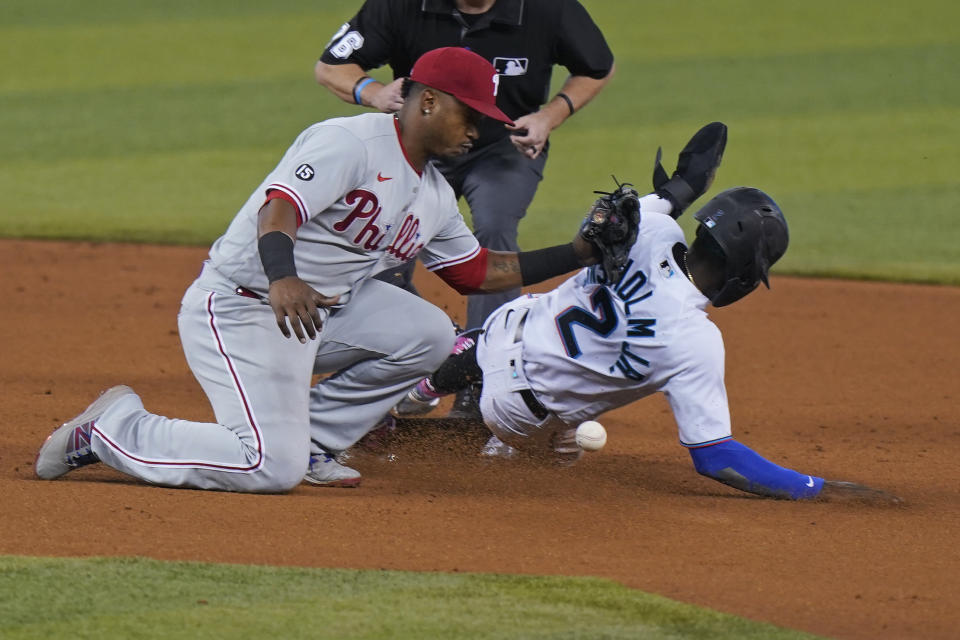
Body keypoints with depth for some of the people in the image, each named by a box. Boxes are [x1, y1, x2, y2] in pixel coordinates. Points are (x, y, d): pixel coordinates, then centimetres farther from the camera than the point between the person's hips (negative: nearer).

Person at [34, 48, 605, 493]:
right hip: (238, 309, -9)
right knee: (273, 469, -21)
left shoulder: (435, 196, 14)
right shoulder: (349, 143, -16)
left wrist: (579, 254, 14)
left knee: (428, 334, -6)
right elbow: (279, 206, -29)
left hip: (323, 306, 9)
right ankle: (114, 429, -3)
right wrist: (283, 280, -49)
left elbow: (480, 270, 21)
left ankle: (311, 438, 4)